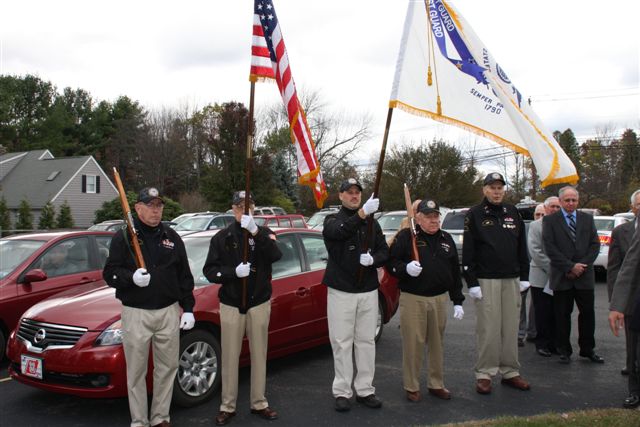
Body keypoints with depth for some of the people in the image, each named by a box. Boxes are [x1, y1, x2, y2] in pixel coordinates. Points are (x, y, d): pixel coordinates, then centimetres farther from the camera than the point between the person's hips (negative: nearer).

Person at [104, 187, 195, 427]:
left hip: (168, 312, 3)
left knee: (167, 367, 9)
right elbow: (110, 274, -5)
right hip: (136, 313, -3)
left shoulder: (171, 237, 10)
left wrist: (188, 308, 7)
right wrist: (131, 278, -25)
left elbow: (184, 276, 12)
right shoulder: (123, 237, -1)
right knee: (136, 371, 5)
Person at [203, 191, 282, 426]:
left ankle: (259, 403, 22)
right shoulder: (222, 237, 1)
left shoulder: (264, 233, 2)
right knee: (230, 357, 5)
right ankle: (227, 406, 17)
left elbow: (275, 256, -18)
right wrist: (234, 272, -20)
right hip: (231, 305, -1)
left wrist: (256, 232, -30)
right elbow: (209, 270, -4)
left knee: (259, 355, 9)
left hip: (259, 303, 1)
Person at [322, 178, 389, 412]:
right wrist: (362, 213, -41)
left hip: (368, 290, 3)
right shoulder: (332, 220, -1)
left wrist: (373, 259, -15)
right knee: (342, 343, 2)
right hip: (341, 291, -3)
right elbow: (339, 231, -25)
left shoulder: (372, 222, 11)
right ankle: (342, 392, 12)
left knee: (367, 341, 9)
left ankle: (365, 390, 19)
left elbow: (385, 251, 9)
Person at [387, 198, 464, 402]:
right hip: (412, 299, -4)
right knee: (413, 344, 1)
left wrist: (457, 301, 12)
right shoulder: (406, 236, -4)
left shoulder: (446, 239, 11)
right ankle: (411, 387, 15)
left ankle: (436, 384, 28)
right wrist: (405, 268, -25)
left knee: (437, 344, 13)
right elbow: (391, 262, -5)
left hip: (439, 299, 5)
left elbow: (455, 272, 14)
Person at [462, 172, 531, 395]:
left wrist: (524, 276, 9)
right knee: (488, 329, -2)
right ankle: (484, 374, 8)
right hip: (486, 280, -4)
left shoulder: (513, 213, 12)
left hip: (512, 279, 4)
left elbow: (522, 247, 15)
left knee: (510, 328, 8)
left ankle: (510, 372, 19)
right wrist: (472, 282, -11)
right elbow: (468, 251, -6)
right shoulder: (475, 215, -2)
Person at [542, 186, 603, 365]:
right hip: (561, 277, -3)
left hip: (585, 276, 3)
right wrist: (570, 267, -13)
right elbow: (550, 248, -8)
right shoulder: (550, 220, -1)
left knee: (588, 313, 7)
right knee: (562, 315, 4)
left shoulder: (587, 219, 10)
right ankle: (564, 350, 15)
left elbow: (595, 244, 5)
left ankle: (587, 349, 21)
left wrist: (582, 265, -8)